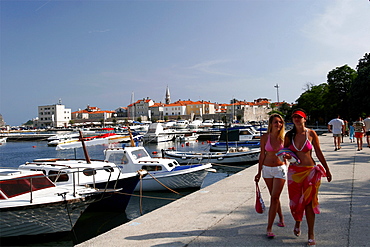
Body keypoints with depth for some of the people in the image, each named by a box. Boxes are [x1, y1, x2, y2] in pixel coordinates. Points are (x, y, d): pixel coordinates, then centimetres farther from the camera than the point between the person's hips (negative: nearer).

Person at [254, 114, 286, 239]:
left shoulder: (284, 138, -7)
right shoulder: (265, 137, -6)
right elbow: (262, 155, 3)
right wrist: (259, 172, 5)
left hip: (280, 169, -2)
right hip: (267, 169, 2)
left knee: (274, 197, -7)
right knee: (274, 197, 15)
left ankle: (269, 228, -3)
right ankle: (281, 217, 40)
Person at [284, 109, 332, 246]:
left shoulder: (311, 134, -4)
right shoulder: (289, 135, 1)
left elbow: (318, 153, 3)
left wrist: (327, 170, 6)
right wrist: (286, 156, -13)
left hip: (309, 171, -2)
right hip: (294, 171, 2)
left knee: (309, 202, -4)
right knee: (295, 200, 10)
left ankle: (311, 235, 6)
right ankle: (297, 222, 40)